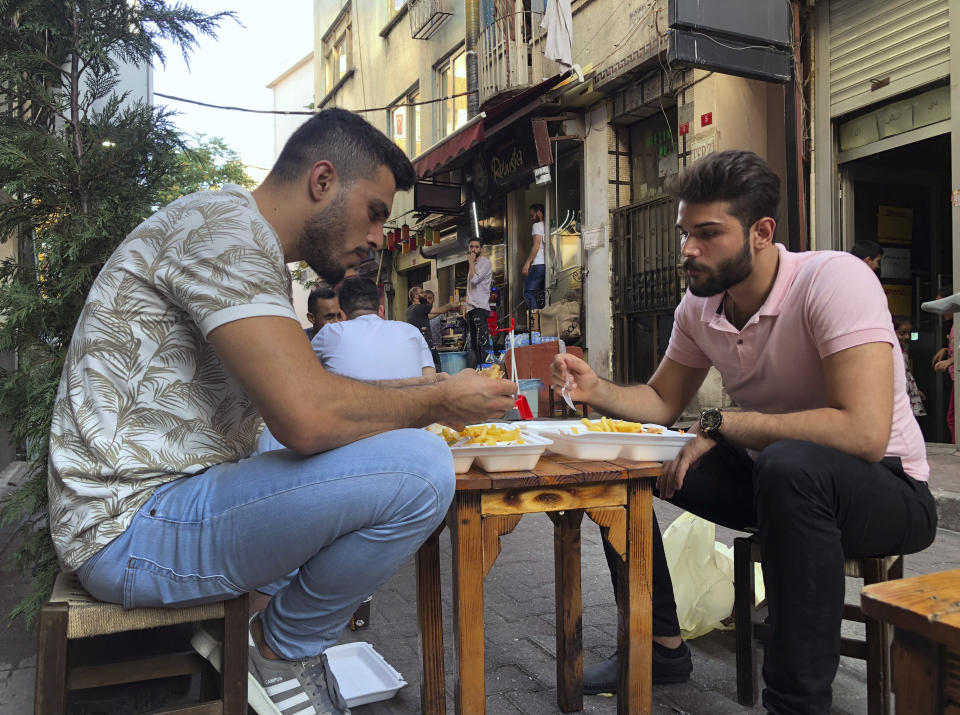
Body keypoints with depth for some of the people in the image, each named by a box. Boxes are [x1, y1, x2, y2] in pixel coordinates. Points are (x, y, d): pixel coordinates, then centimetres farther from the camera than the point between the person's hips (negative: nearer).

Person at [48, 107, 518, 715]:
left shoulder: (255, 253, 15)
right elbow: (309, 418, -29)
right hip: (133, 526, -11)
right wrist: (439, 402, -13)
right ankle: (283, 655, 0)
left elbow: (296, 394, 17)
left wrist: (422, 392, 8)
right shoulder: (224, 222, -17)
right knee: (420, 467, -25)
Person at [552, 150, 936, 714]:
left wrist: (721, 424, -27)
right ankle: (662, 647, 9)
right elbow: (663, 402, 8)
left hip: (886, 486, -6)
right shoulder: (699, 308, -3)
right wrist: (596, 389, -12)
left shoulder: (833, 280, -24)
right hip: (768, 475, 7)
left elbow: (864, 433, -35)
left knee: (789, 466, -40)